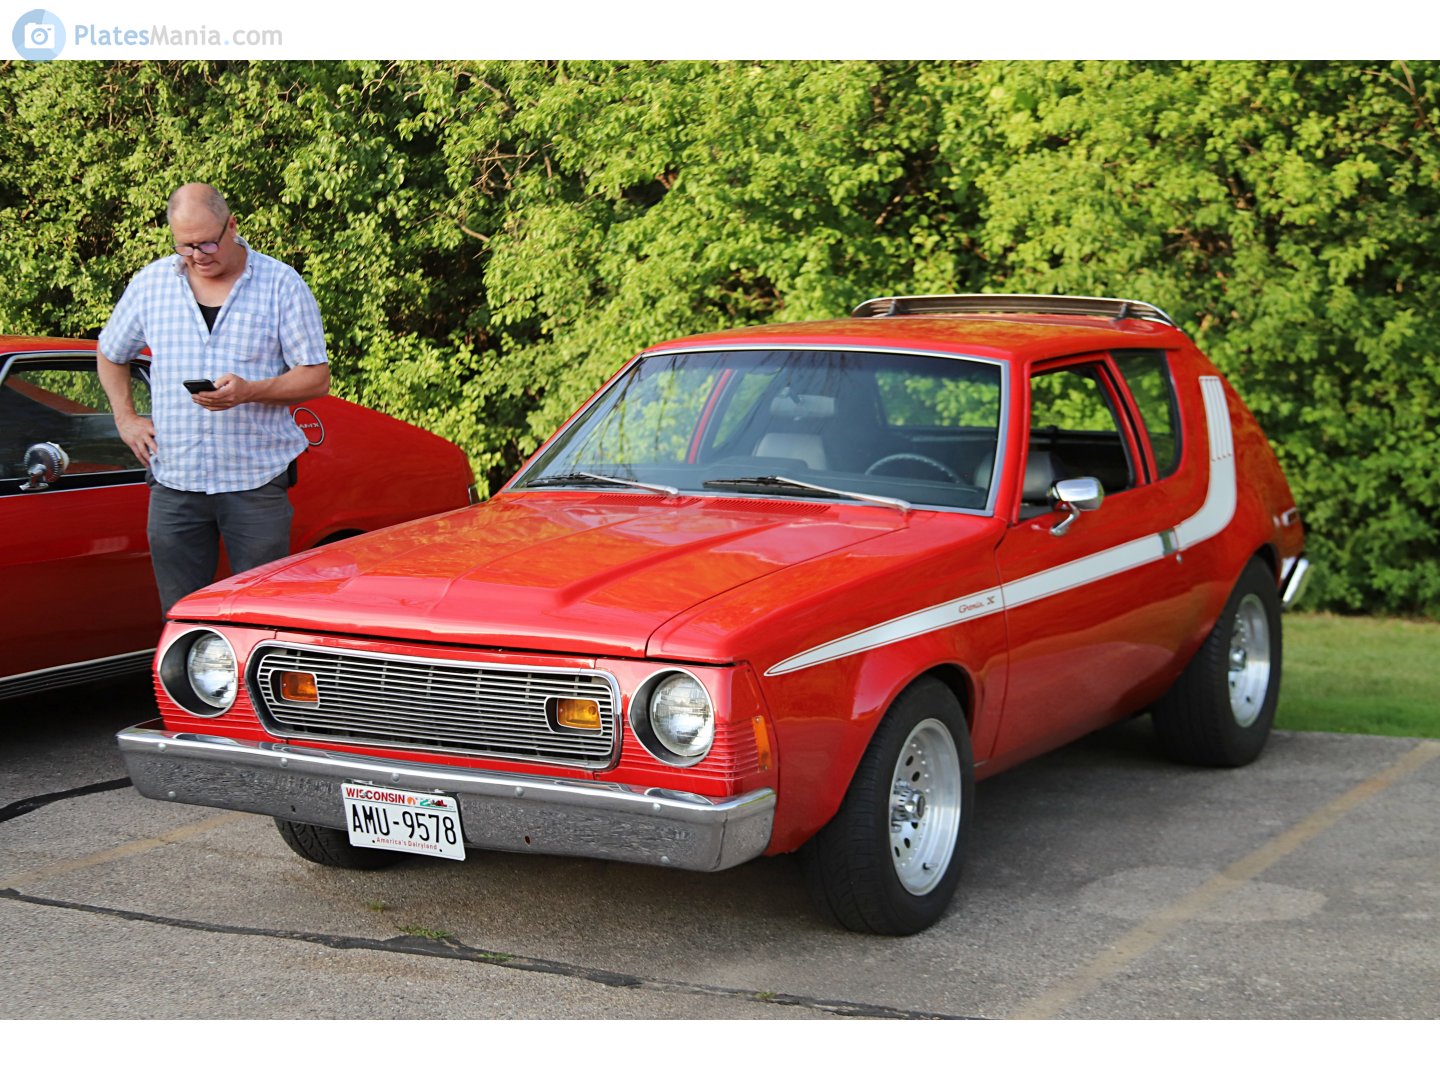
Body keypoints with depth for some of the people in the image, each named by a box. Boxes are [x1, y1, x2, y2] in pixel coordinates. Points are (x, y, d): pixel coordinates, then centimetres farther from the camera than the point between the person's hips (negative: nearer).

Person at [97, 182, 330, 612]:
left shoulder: (282, 285, -1)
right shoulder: (150, 283, 8)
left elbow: (316, 378, -2)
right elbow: (110, 355, 25)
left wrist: (249, 391, -18)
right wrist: (125, 418, 11)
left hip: (257, 480, -2)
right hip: (174, 480, 3)